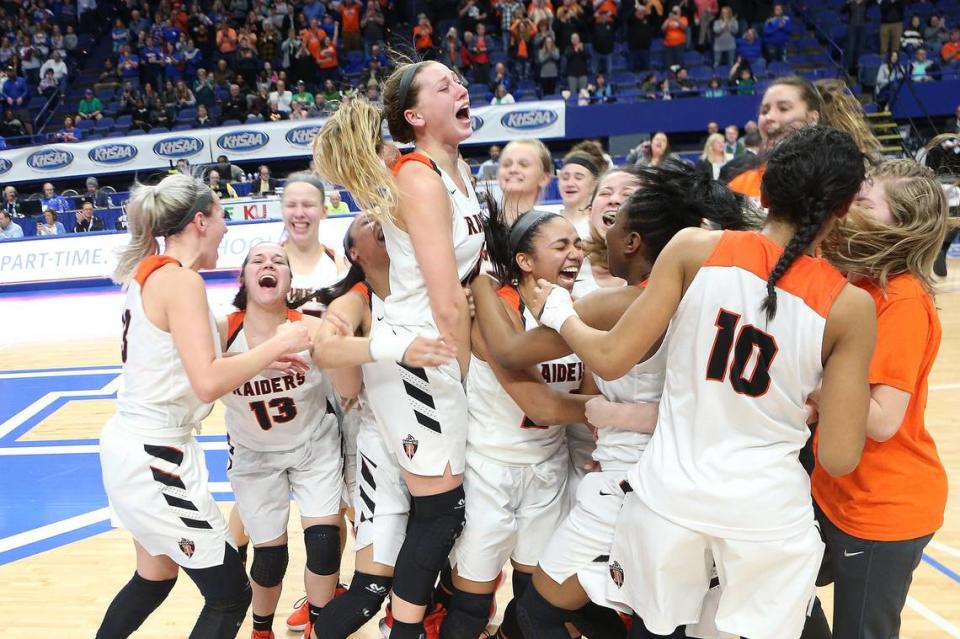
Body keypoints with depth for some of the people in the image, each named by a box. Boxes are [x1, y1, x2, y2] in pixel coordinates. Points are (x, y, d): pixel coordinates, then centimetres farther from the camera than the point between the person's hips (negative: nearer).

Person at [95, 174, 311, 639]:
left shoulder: (151, 273, 9)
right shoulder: (180, 279, -19)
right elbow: (208, 383, -28)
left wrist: (264, 359, 8)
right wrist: (280, 343, -19)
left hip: (132, 444, 10)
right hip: (155, 458, -10)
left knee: (154, 578, 28)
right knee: (230, 595, 3)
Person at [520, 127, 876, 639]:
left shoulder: (695, 248, -10)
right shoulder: (850, 306, -9)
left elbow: (610, 360, -8)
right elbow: (838, 459, -7)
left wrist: (557, 312, 10)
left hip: (669, 492, 0)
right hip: (769, 510, 0)